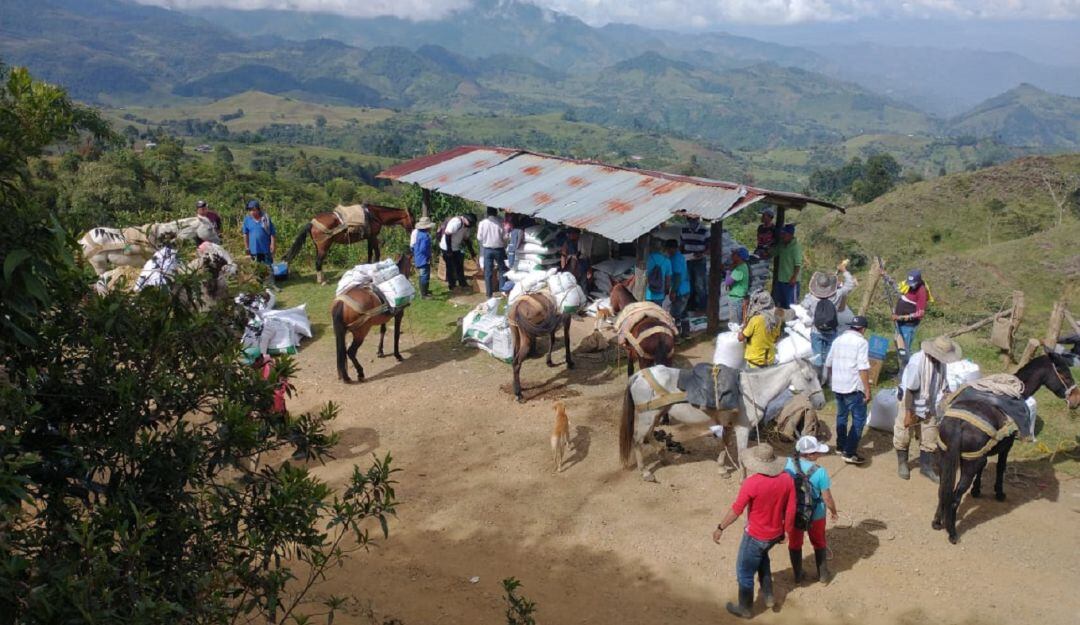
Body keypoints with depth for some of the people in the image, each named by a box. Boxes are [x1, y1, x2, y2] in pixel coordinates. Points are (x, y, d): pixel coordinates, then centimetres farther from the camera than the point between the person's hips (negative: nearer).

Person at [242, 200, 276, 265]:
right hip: (254, 250, 2)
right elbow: (245, 234, 9)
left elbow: (272, 233, -3)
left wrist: (273, 245, -9)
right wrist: (246, 247, 8)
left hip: (266, 249, -2)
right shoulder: (247, 220, 1)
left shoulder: (265, 219, -6)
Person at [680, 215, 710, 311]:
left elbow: (709, 248, -6)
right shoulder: (683, 230, 5)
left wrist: (702, 254, -24)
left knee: (700, 286, -3)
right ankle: (691, 307, 22)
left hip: (699, 262, -4)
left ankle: (702, 308, 7)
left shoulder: (704, 231, -8)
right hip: (687, 262, 4)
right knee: (689, 285, 10)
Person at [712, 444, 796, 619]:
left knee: (744, 572, 16)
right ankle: (768, 596, 41)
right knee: (761, 555, 36)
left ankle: (744, 609, 33)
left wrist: (720, 528, -7)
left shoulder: (752, 483, -28)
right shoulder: (787, 479, -12)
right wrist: (785, 531, 12)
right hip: (775, 534, 6)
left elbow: (736, 509, -20)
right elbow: (791, 510, -3)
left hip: (756, 535, -6)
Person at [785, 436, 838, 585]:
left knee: (794, 544, 23)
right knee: (819, 543, 24)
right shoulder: (820, 472, -25)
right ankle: (823, 574, 41)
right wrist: (833, 512, 3)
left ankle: (797, 575, 39)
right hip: (815, 515, -2)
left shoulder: (787, 464, -17)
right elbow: (827, 498, -17)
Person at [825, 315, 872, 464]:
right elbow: (863, 368, -17)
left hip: (837, 386, 7)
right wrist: (867, 390, -14)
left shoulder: (838, 340, 10)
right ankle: (849, 453, -5)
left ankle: (841, 447, 33)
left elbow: (828, 363, 16)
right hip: (853, 388, -7)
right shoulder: (861, 342, -10)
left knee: (841, 416, 22)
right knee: (859, 419, 0)